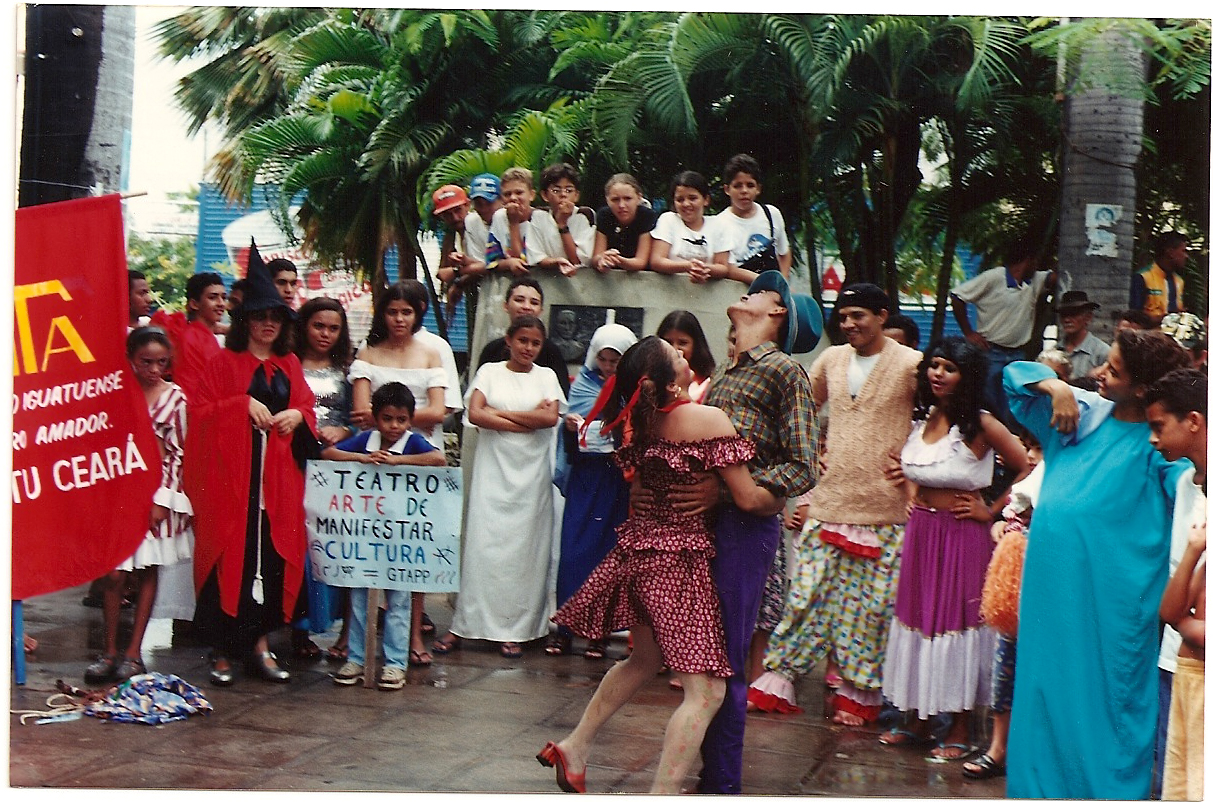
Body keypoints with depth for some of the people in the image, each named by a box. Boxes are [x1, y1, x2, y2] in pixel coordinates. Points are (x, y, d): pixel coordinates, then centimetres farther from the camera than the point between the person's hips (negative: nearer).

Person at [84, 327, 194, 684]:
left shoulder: (174, 397, -2)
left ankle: (134, 652, 12)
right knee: (114, 573, -3)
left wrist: (163, 498, -6)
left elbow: (175, 453, -1)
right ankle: (110, 651, 8)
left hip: (157, 493, 0)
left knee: (147, 572, 6)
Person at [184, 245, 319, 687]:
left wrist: (297, 415, -4)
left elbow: (308, 408, 17)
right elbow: (200, 412, -2)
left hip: (279, 477, 4)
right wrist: (244, 405, -14)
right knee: (231, 557, -5)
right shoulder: (224, 363, 4)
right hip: (232, 473, -4)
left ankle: (259, 643, 13)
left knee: (273, 558, 3)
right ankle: (221, 650, 2)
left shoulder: (290, 365, 16)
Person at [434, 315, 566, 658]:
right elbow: (474, 414, -7)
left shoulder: (546, 377, 10)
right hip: (493, 469, -1)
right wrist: (527, 422, -9)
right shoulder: (489, 371, 7)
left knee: (524, 548, 0)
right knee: (482, 543, -5)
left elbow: (551, 417, -6)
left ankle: (515, 630, 5)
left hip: (531, 473, 1)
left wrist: (499, 413, -5)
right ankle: (463, 626, -1)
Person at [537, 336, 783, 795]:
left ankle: (574, 748, 39)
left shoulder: (640, 421, 3)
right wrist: (780, 502, 6)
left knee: (645, 659, 30)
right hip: (680, 558, -8)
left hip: (638, 547, 8)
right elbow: (748, 499, -13)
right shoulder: (708, 419, -17)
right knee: (705, 691, -4)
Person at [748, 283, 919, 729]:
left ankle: (856, 695, 14)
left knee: (869, 606, 2)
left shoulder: (910, 365, -5)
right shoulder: (831, 360, 10)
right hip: (828, 501, 4)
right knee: (807, 594, 4)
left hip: (883, 511, -3)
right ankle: (776, 681, 10)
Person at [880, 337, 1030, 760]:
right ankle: (918, 717, 23)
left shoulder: (980, 425, -13)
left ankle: (959, 730, 12)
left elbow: (1028, 471, -12)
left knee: (956, 619, 0)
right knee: (917, 615, 11)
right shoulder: (922, 417, 6)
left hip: (961, 535, -6)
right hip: (920, 531, 6)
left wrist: (992, 511, -8)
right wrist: (912, 496, 8)